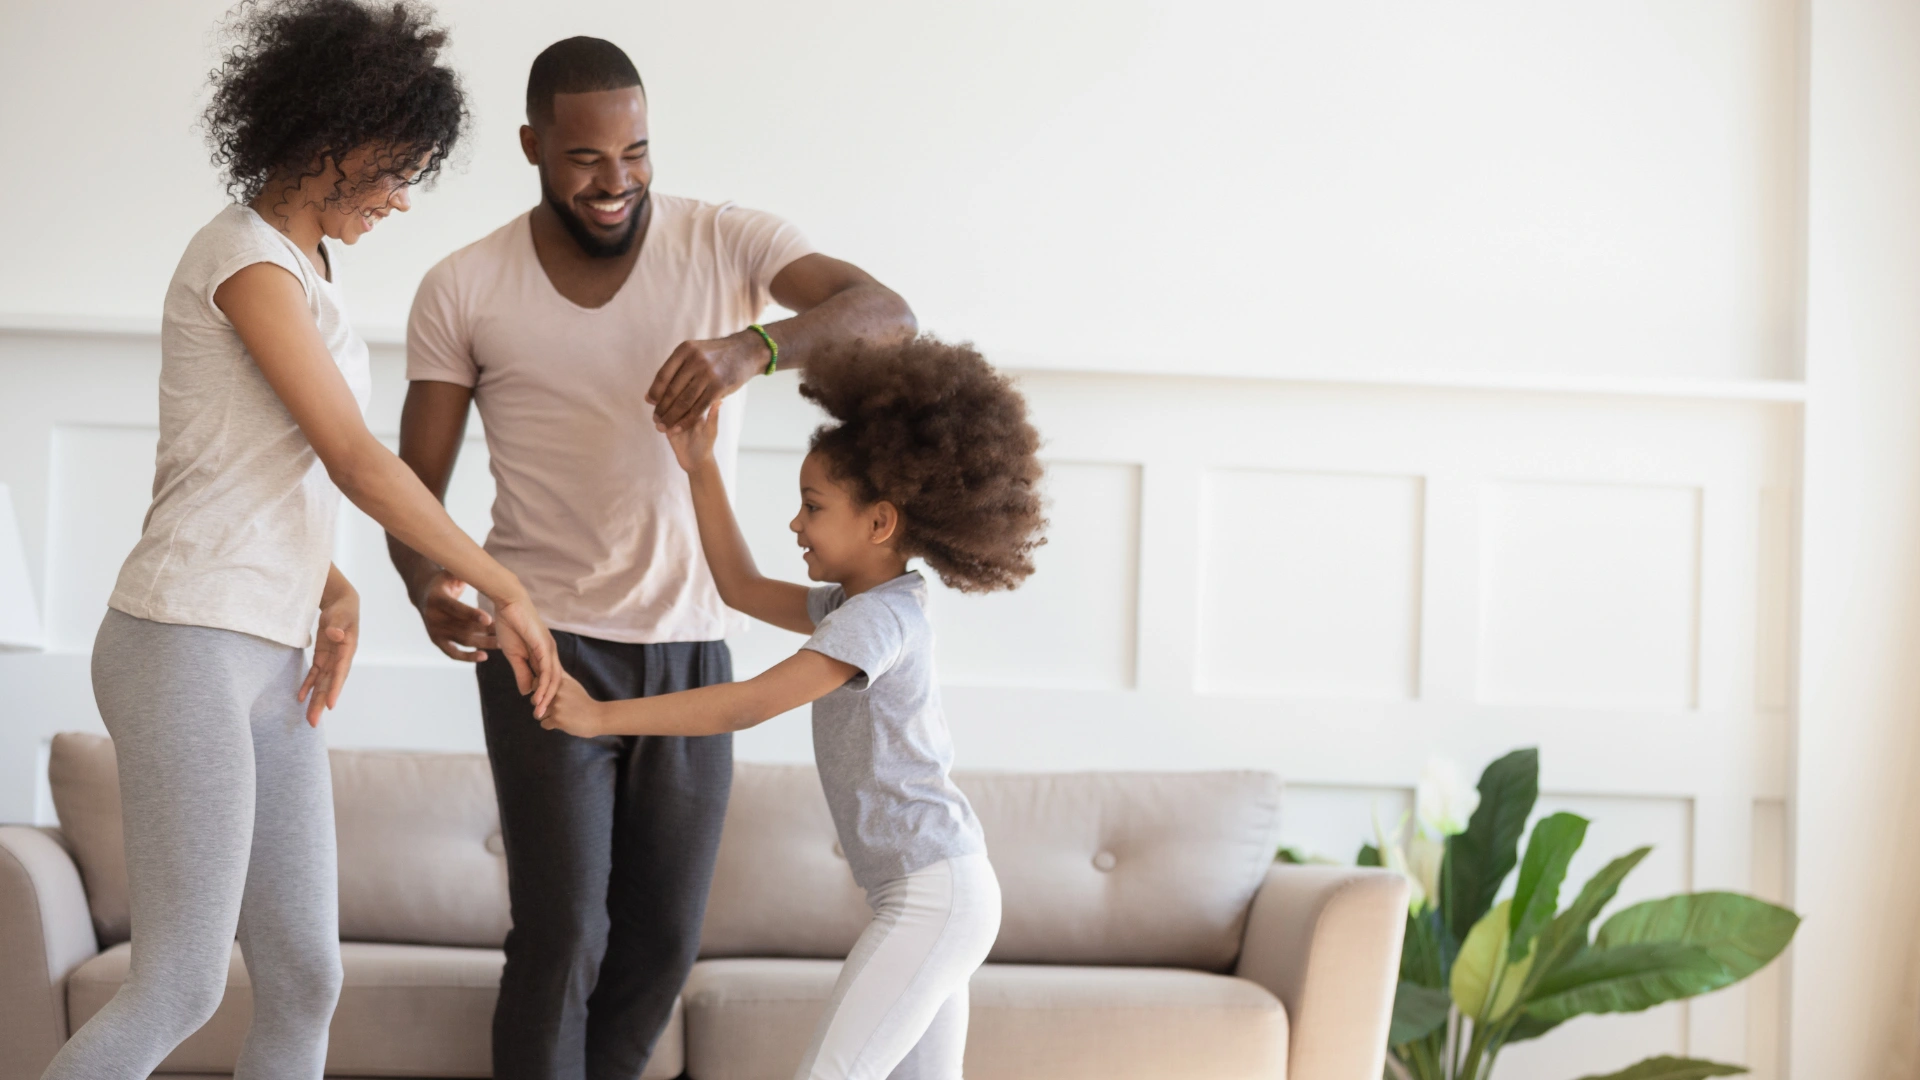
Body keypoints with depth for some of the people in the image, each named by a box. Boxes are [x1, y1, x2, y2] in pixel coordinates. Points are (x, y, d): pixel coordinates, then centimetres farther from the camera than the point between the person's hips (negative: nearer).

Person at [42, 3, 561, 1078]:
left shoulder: (305, 270, 17)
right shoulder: (244, 256, -10)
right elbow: (354, 458, -14)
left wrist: (336, 596, 3)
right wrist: (507, 591, -8)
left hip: (265, 664, 9)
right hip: (186, 646, -9)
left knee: (305, 980, 5)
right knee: (182, 987, -10)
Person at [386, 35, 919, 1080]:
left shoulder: (726, 241, -5)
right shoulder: (463, 290, -5)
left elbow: (885, 316, -20)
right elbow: (417, 484, -3)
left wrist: (757, 345, -41)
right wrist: (427, 585, -26)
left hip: (690, 645, 3)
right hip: (547, 642, -2)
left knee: (663, 938, 10)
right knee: (562, 934, -10)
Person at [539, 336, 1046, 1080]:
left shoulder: (879, 615, -16)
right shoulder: (852, 605, 14)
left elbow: (747, 706, -22)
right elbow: (741, 587, 26)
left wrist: (601, 716, -22)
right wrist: (701, 469, 20)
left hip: (934, 893, -11)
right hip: (935, 894, 11)